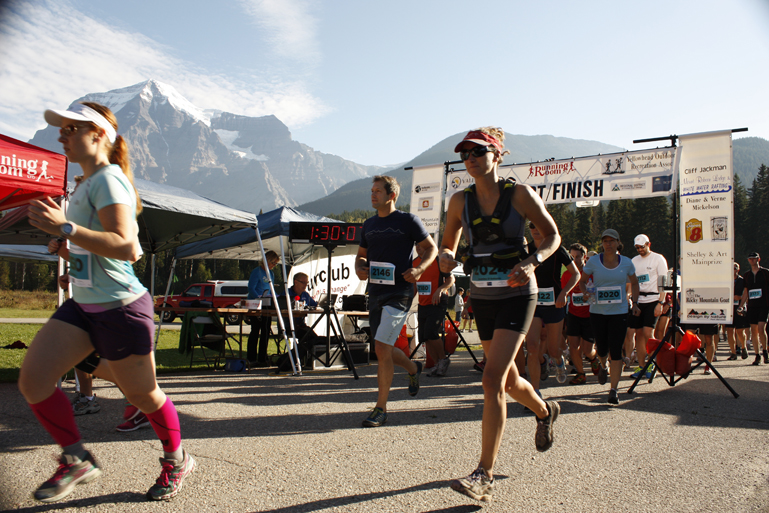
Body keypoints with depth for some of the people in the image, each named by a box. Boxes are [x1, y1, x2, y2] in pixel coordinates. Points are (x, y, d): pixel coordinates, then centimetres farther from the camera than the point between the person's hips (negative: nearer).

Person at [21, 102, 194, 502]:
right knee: (32, 380, -1)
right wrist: (75, 262, 9)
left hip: (121, 308, -9)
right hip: (82, 305, 9)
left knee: (143, 395, 6)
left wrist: (65, 228, -30)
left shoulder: (108, 179, -15)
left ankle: (176, 461, 31)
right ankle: (76, 461, 17)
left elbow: (127, 248, -28)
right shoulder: (86, 184, 14)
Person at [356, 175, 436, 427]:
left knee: (381, 348, -14)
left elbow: (431, 248, 2)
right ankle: (413, 369, 46)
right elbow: (361, 254, 23)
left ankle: (380, 409, -2)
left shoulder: (408, 220, -3)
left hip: (399, 293, -7)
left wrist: (419, 269, -15)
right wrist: (359, 268, 1)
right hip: (375, 293, 7)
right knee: (385, 350, 14)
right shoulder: (369, 224, 13)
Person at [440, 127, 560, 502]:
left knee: (492, 379, -16)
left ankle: (484, 477, -7)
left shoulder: (520, 194, -9)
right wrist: (446, 258, -12)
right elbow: (448, 243, 12)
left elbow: (552, 236, 0)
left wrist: (531, 262, -19)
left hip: (516, 295, -5)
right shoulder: (459, 202, 1)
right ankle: (545, 412, 52)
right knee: (508, 379, 18)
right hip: (481, 297, 5)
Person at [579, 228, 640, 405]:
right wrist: (587, 294, -13)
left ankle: (613, 390, 4)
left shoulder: (626, 263, 2)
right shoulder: (593, 261, -2)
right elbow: (582, 281, 7)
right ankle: (603, 366, 43)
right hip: (598, 312, 0)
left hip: (619, 312, 0)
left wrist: (635, 303, 7)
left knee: (616, 350, -5)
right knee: (602, 348, 5)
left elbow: (634, 283, 17)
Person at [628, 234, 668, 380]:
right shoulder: (634, 260, 16)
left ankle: (652, 364, 4)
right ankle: (641, 366, 10)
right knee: (639, 333, 3)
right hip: (638, 301, 5)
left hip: (653, 300, -5)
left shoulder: (658, 259, 0)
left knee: (647, 332, -13)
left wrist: (660, 303, -12)